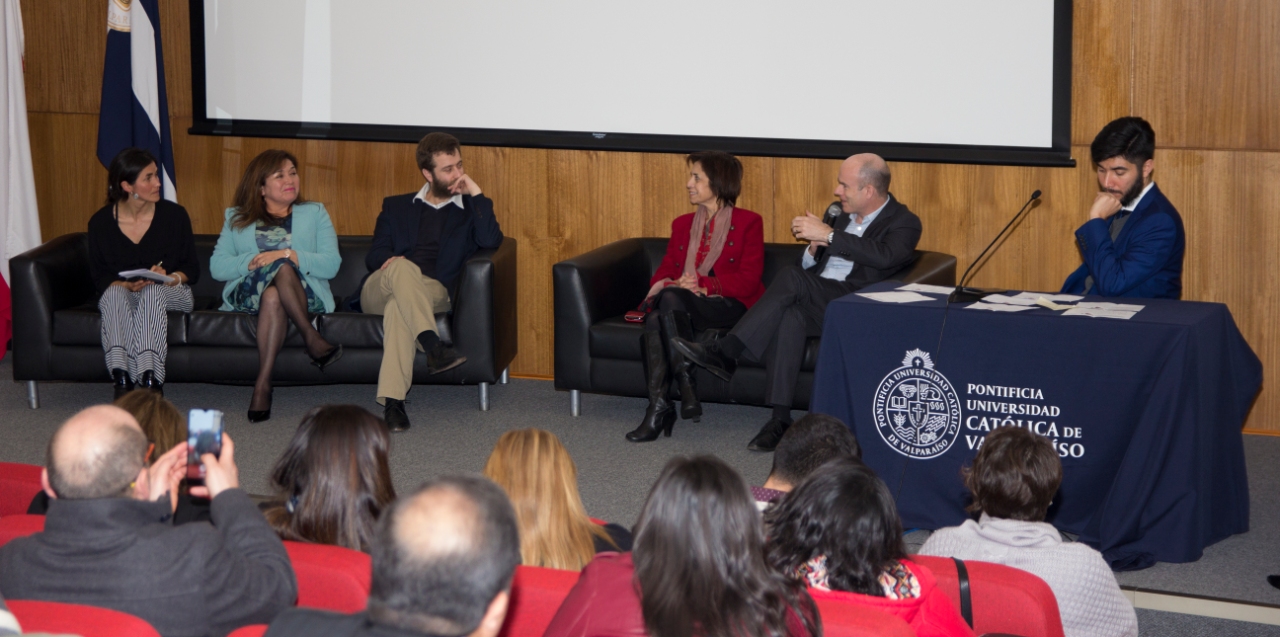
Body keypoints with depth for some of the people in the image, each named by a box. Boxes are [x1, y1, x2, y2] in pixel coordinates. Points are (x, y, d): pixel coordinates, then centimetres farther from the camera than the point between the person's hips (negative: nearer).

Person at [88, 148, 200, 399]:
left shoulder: (174, 215, 0)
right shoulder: (100, 223, 0)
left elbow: (192, 269, 4)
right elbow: (99, 277, 2)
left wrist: (169, 278, -18)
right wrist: (129, 286, -19)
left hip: (171, 294, 0)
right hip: (121, 295, 0)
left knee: (153, 291, -36)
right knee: (114, 294, -35)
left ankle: (149, 378, -50)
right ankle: (122, 378, -49)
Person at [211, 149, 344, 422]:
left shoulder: (315, 213, 21)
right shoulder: (237, 218, 23)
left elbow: (332, 264, 4)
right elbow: (216, 266, 8)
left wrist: (290, 255, -12)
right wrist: (251, 262, -12)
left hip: (303, 295, 0)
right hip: (247, 295, 0)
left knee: (273, 297, -38)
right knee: (281, 268, -36)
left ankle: (263, 384, -44)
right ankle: (311, 337, -40)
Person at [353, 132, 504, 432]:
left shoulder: (471, 210, 20)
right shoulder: (396, 207, 25)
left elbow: (491, 241, -2)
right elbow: (374, 255, 14)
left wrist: (476, 193, -2)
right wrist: (389, 260, -10)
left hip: (433, 293, -1)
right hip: (378, 292, 1)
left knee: (398, 305, -38)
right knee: (402, 267, -36)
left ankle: (392, 400, -49)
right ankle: (433, 346, -51)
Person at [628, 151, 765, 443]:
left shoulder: (748, 222, 5)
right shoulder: (682, 224, 23)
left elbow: (748, 280, -5)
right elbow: (664, 272, 13)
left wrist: (702, 285, -16)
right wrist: (675, 284, -12)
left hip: (729, 307, -5)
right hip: (682, 305, 5)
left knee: (670, 298, -35)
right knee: (654, 317, -33)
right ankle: (658, 405, -40)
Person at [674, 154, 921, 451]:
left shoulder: (904, 222, 1)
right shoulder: (842, 213, 22)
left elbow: (885, 256, -22)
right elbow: (810, 267, 23)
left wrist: (827, 234, -21)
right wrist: (814, 249, -1)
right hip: (815, 304, 5)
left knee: (792, 278, -30)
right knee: (790, 315, -32)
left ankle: (725, 351, -27)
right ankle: (780, 418, -35)